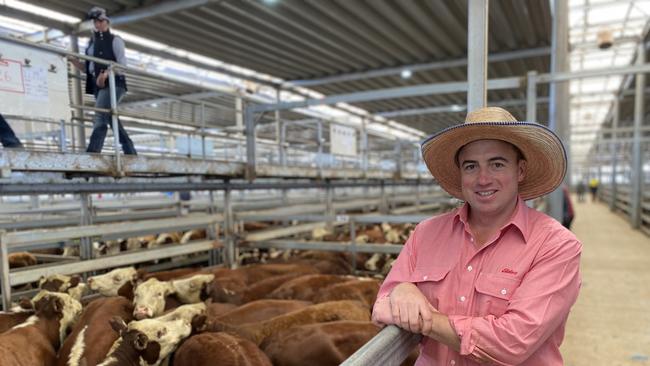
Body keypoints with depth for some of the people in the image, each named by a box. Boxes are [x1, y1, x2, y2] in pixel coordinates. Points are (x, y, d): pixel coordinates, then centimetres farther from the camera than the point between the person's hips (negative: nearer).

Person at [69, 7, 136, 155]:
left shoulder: (114, 40, 5)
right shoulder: (91, 43, 23)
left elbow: (122, 64, -7)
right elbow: (88, 68, 20)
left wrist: (106, 74, -21)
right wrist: (74, 61, 3)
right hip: (98, 85, 7)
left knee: (100, 118, -20)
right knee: (111, 120, 4)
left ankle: (91, 153, -28)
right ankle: (131, 153, 8)